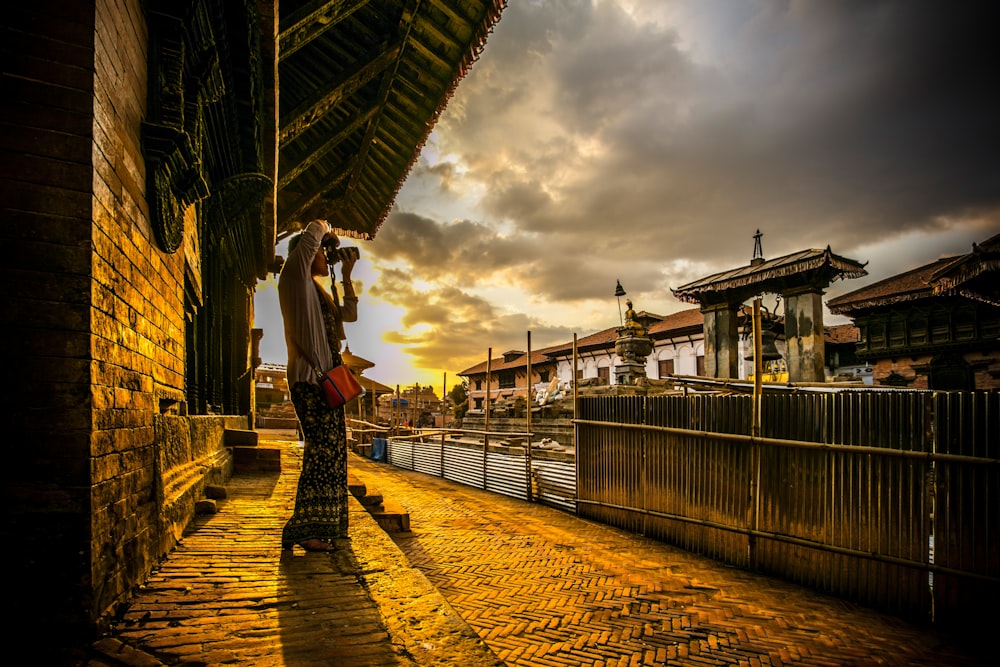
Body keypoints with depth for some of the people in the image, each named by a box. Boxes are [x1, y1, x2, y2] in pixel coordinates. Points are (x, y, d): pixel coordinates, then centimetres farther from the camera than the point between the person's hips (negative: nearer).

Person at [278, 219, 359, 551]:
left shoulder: (319, 290, 24)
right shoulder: (295, 278, -1)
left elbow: (349, 314, 29)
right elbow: (312, 232, -14)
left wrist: (346, 276, 24)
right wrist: (325, 230, 8)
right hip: (308, 377, -9)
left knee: (332, 450, 7)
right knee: (322, 450, -13)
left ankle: (324, 526, 14)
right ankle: (305, 530, -7)